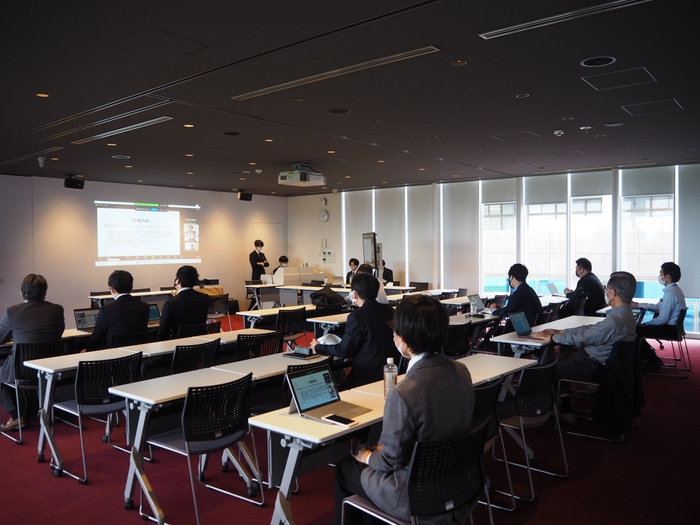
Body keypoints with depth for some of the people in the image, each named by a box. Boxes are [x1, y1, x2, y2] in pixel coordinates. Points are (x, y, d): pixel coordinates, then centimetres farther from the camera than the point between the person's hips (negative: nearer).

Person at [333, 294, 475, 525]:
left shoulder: (403, 395, -33)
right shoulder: (462, 372, -10)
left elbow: (391, 461, -20)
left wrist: (367, 456, 2)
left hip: (416, 497, -6)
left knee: (345, 467, 18)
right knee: (377, 451, 28)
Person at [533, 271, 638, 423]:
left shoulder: (615, 321, -30)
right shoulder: (624, 313, 1)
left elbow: (580, 338, -22)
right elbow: (591, 329, 9)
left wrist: (550, 337, -9)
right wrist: (560, 331, 9)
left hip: (596, 368, -9)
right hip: (604, 361, 10)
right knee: (562, 359, 20)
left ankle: (566, 412, 23)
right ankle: (566, 410, 20)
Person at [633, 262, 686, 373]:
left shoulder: (670, 293, -23)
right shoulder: (674, 289, 9)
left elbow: (662, 319, -24)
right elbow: (658, 306, 19)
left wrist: (645, 324, -10)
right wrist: (638, 304, 17)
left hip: (669, 329, -10)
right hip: (671, 326, 10)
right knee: (637, 327, 11)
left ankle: (654, 361, 4)